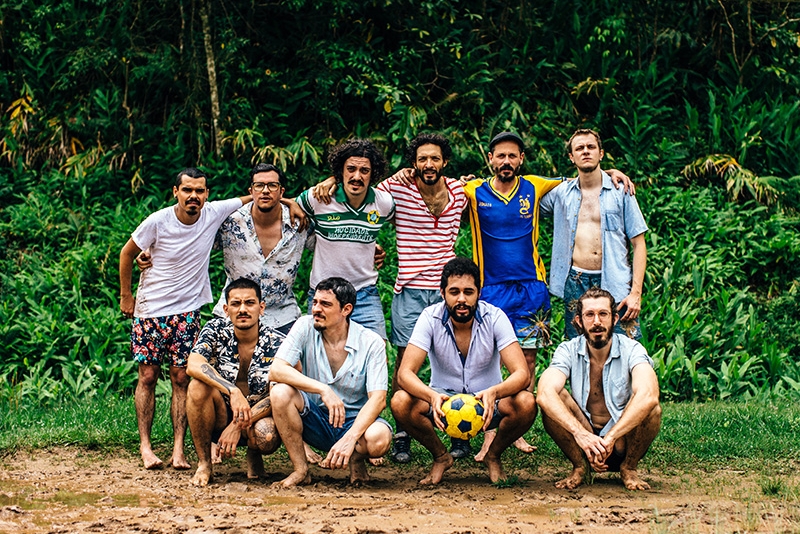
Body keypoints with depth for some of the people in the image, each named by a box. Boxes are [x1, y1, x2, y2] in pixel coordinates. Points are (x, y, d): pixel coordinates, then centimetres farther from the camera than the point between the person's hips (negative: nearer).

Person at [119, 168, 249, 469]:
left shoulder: (214, 214, -6)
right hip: (150, 309, -2)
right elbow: (127, 254, 1)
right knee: (148, 376, 0)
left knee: (182, 379, -1)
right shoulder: (158, 222, -13)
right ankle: (145, 446, 7)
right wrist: (125, 296, 5)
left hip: (187, 311, 2)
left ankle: (179, 449, 0)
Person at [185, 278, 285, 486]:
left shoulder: (277, 343, -10)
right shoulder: (216, 330, -7)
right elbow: (193, 365, -25)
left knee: (266, 435, -36)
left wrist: (238, 425, -25)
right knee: (198, 386, -28)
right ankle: (203, 463, -13)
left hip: (259, 417, -1)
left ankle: (254, 454, 5)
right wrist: (233, 391, -39)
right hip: (221, 416, 1)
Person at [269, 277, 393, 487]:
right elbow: (276, 370, -20)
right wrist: (323, 390, -34)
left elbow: (378, 399, -19)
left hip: (355, 421, -2)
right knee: (281, 392, -27)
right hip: (315, 419, 2)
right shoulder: (305, 327, -8)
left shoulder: (371, 343, -12)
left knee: (379, 438, -35)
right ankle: (300, 470, -11)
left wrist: (350, 438, -35)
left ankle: (355, 457, 3)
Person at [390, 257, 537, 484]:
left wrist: (494, 392, -45)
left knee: (526, 403, -31)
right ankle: (441, 457, 0)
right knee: (401, 402, -30)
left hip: (487, 403, 0)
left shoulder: (495, 317, -15)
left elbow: (522, 374, -23)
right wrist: (432, 396, -44)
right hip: (443, 402, 0)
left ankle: (493, 456, 1)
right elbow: (405, 373, -22)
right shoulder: (430, 318, -15)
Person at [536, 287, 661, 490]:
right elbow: (545, 394, -29)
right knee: (555, 399, -24)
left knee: (652, 409, -30)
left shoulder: (631, 350, -14)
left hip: (623, 443, -1)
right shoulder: (568, 351, -10)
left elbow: (648, 395, -34)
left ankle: (629, 468, -5)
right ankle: (579, 467, -6)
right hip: (581, 441, 1)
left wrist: (610, 438, -44)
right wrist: (580, 434, -44)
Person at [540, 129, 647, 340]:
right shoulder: (561, 193, 9)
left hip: (615, 283, -2)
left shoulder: (620, 192, 3)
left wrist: (636, 292, -7)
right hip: (575, 283, 3)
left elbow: (638, 244, 2)